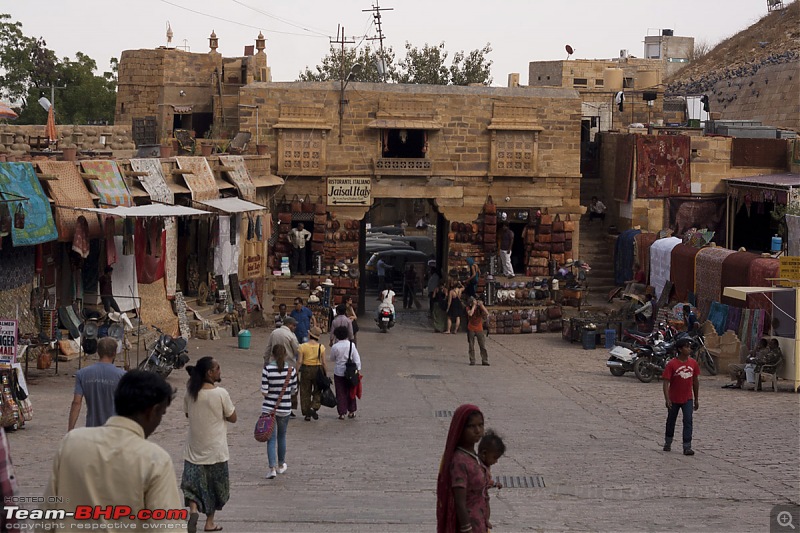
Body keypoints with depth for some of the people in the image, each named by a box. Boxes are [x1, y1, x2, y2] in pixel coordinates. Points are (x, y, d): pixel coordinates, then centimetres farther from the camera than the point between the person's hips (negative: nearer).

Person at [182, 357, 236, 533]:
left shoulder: (190, 393, -5)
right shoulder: (220, 393, -17)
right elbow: (232, 418, -6)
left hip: (194, 448, 2)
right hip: (215, 448, -2)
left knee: (193, 482, 8)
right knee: (214, 486, 14)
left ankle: (193, 510, -18)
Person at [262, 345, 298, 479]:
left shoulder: (267, 369, -13)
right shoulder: (291, 370, -7)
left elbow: (264, 392, -13)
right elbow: (294, 391, 0)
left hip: (269, 408, -2)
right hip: (285, 408, 2)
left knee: (271, 439, 2)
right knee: (281, 436, 20)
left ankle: (272, 468, -8)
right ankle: (281, 465, 33)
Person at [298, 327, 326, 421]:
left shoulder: (303, 346, -9)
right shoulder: (321, 347, -6)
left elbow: (299, 361, -10)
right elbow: (323, 362, -5)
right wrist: (326, 373, 5)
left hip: (306, 369, -1)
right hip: (317, 370, 1)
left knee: (305, 392, 10)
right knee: (317, 391, 17)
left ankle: (307, 414, 13)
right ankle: (314, 407, -4)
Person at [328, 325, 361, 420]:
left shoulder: (335, 347, -12)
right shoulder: (351, 345, -7)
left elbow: (332, 358, 4)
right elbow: (356, 358, -5)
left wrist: (328, 358, 25)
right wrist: (358, 369, 2)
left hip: (339, 372, -2)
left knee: (340, 393, 6)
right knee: (350, 392, 15)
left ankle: (342, 413, 6)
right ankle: (351, 411, 21)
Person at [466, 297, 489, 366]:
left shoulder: (480, 307, -4)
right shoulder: (468, 308, -6)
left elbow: (487, 314, -17)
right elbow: (470, 314, -27)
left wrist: (481, 305, -20)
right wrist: (474, 305, -20)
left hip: (479, 329, 0)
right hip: (471, 329, 0)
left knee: (483, 346, -3)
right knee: (471, 346, 4)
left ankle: (485, 361, 1)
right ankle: (472, 361, 11)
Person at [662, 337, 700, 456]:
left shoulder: (693, 363, -1)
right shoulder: (672, 364, -14)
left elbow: (695, 381, 9)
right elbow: (666, 382, -15)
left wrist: (696, 399, 11)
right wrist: (667, 399, -24)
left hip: (688, 398, 2)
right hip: (674, 399, -2)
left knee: (688, 421, -8)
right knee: (671, 421, 14)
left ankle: (687, 447, -8)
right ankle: (668, 443, 33)